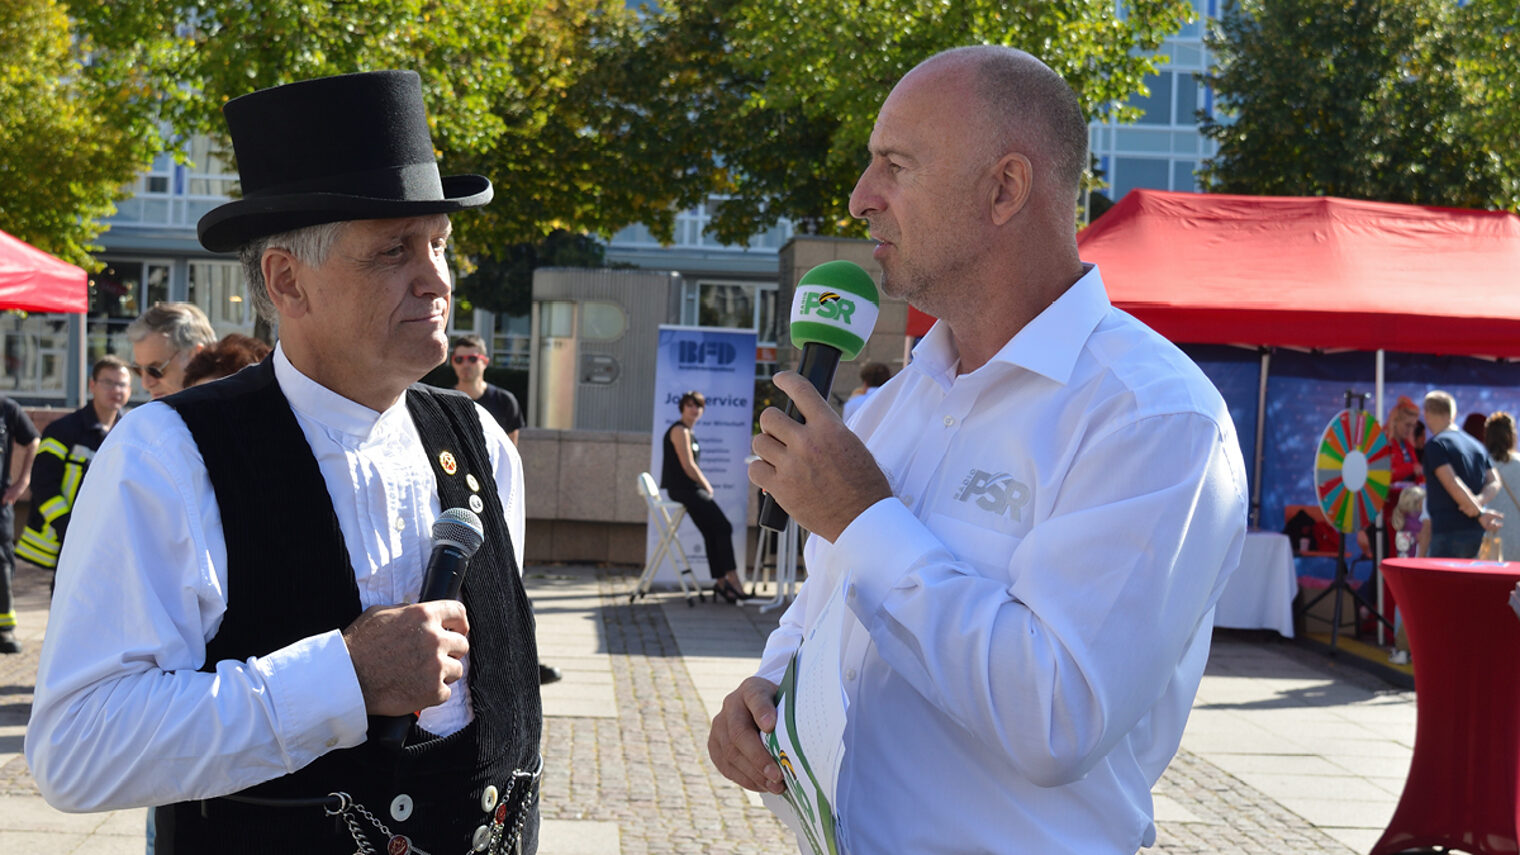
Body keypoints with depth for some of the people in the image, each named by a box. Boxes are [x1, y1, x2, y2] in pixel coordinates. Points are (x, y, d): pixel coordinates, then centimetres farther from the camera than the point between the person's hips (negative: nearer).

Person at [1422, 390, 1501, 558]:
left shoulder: (1435, 444, -5)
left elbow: (1452, 483, -16)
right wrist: (1480, 500, -9)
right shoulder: (1476, 445, 18)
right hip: (1479, 533, 7)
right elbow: (1494, 482, 9)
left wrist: (1479, 512, -15)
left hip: (1449, 532, -7)